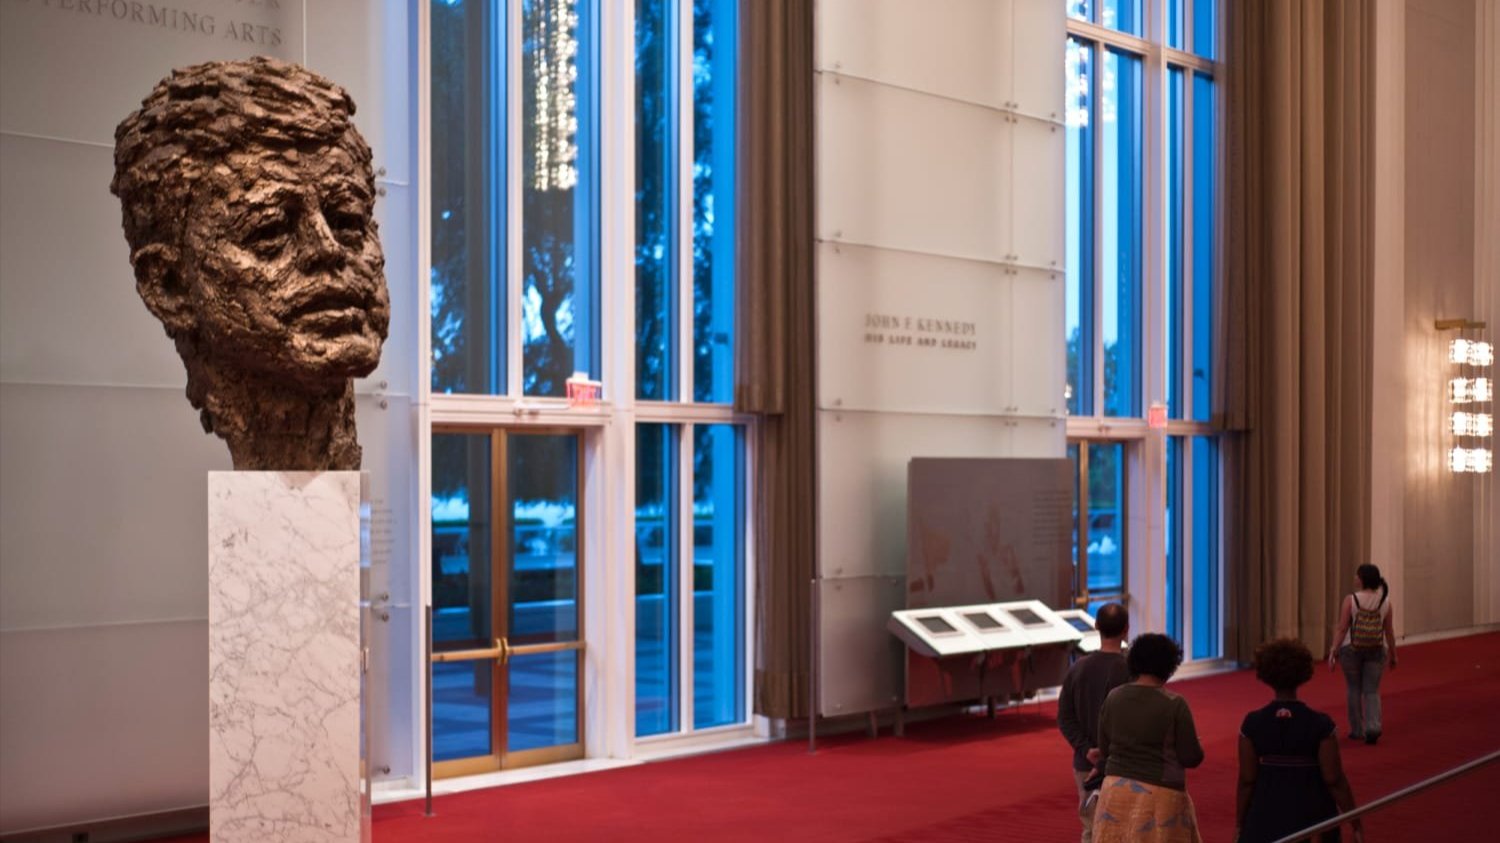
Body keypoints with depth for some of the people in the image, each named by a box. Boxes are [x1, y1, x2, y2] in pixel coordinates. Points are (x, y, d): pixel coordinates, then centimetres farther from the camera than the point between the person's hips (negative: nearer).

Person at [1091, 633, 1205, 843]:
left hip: (1116, 790, 4)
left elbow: (1104, 749, 7)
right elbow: (1191, 758, -7)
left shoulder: (1113, 698, 0)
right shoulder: (1174, 705, -12)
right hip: (1159, 796, -4)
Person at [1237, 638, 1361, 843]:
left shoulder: (1252, 723, -9)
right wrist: (1356, 824, -1)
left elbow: (1247, 780, -6)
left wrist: (1239, 825, 4)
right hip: (1313, 820, 0)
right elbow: (1334, 780, -11)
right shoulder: (1320, 724, -12)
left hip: (1267, 820, 1)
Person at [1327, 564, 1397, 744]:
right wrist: (1393, 655, 12)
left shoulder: (1350, 600, -12)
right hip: (1376, 651, 2)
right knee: (1372, 691, 8)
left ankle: (1357, 730, 18)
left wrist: (1334, 652, -8)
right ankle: (1373, 727, -11)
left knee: (1354, 689, 12)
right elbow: (1390, 632, 1)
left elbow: (1342, 629, -13)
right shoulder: (1385, 602, -3)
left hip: (1351, 650, -2)